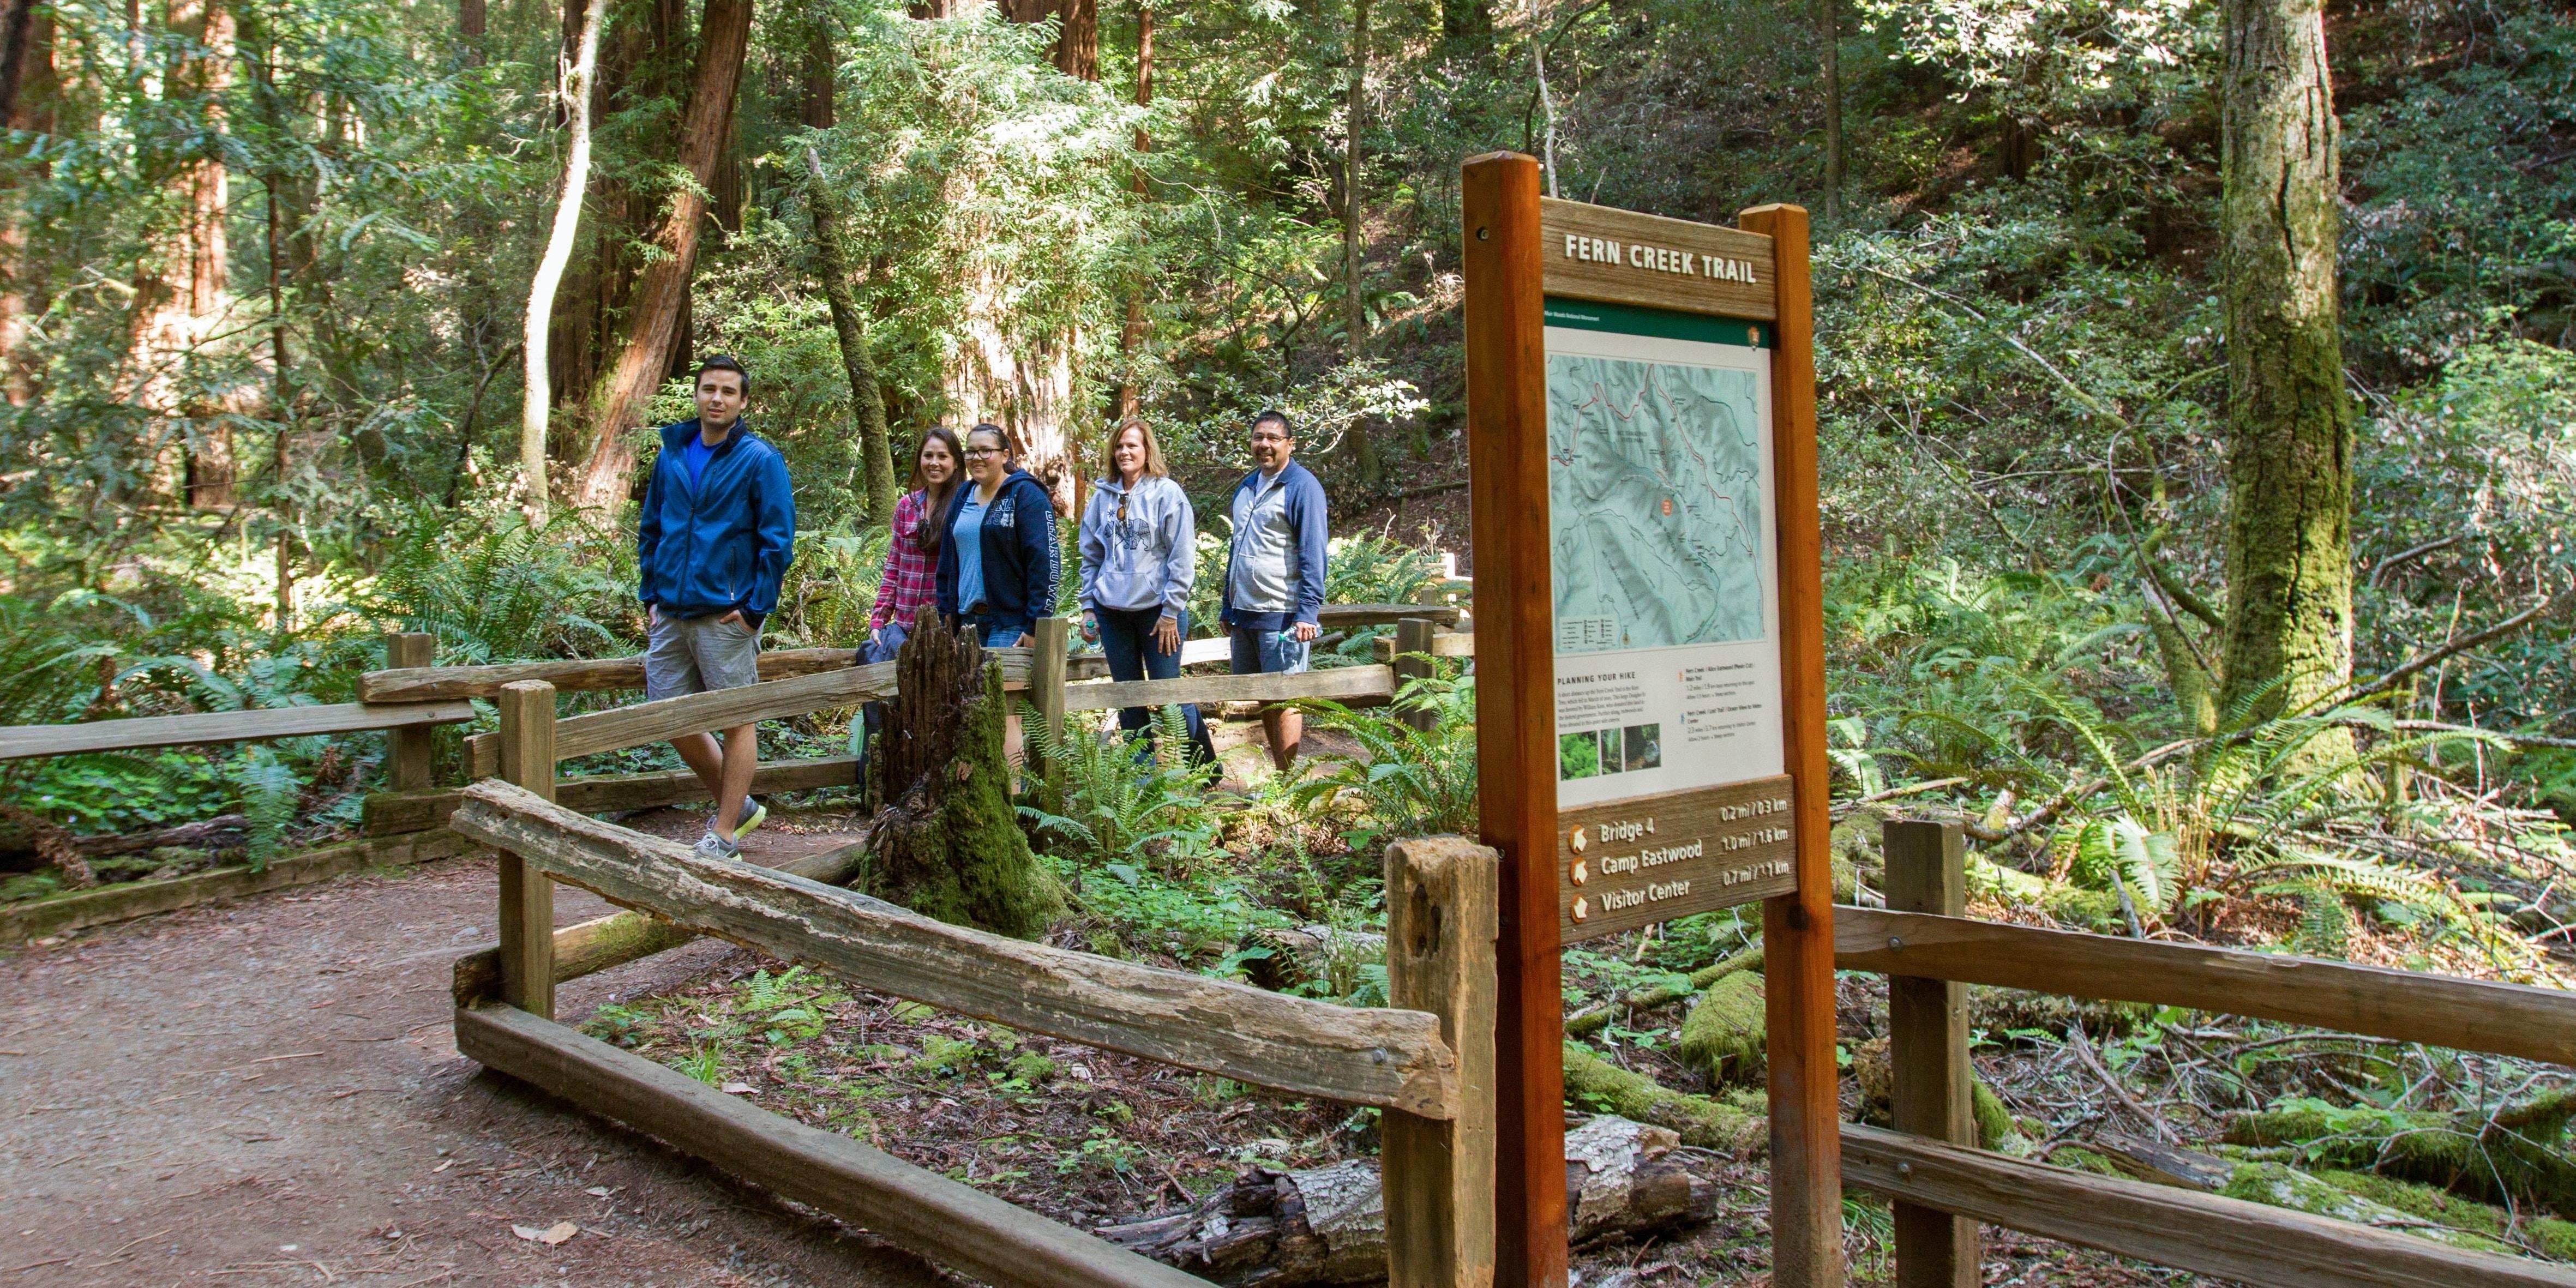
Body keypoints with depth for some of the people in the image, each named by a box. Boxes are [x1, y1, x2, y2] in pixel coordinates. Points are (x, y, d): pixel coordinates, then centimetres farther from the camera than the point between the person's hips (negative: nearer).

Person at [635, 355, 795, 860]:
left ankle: (724, 838, 11)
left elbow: (778, 541, -8)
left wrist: (755, 608, -12)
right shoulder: (672, 454, 10)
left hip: (725, 615, -6)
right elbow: (650, 529, 18)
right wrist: (651, 595, 10)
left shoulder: (759, 460, -6)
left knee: (739, 721, 1)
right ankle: (735, 806, 28)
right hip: (670, 615, 6)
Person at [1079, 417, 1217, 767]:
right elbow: (1091, 555, 14)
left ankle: (1207, 773, 11)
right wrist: (1088, 606, 8)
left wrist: (1171, 612, -12)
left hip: (1157, 610, -5)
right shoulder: (1103, 496, 8)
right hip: (1112, 612, 5)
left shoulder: (1167, 493, -6)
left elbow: (1183, 558, -9)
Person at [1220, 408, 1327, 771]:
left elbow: (1313, 554, -13)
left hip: (1281, 616, -8)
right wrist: (1228, 608, 21)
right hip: (1244, 614, 8)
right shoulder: (1246, 487, 16)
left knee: (1284, 700, -5)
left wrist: (1307, 612, -20)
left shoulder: (1302, 486, -7)